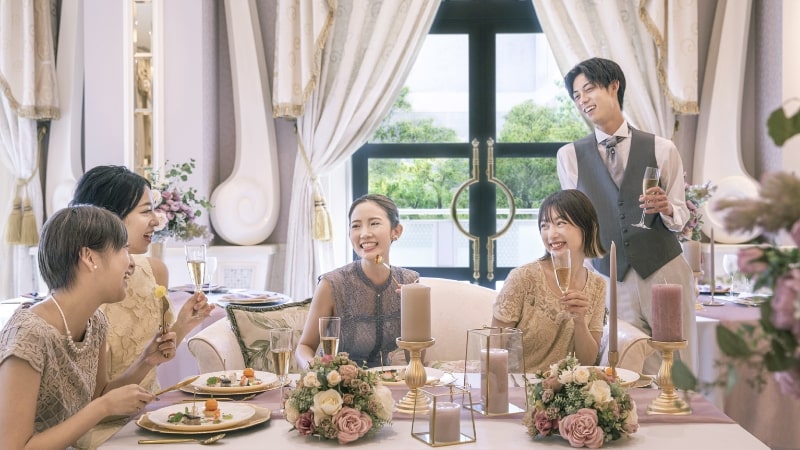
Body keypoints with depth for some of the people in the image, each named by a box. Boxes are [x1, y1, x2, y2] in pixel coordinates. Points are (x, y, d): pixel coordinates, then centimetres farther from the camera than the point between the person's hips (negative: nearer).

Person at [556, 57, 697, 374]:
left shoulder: (662, 149, 0)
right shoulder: (569, 156, 3)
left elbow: (681, 216, 5)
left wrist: (666, 208, -17)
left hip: (665, 272, 0)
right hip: (611, 279, 1)